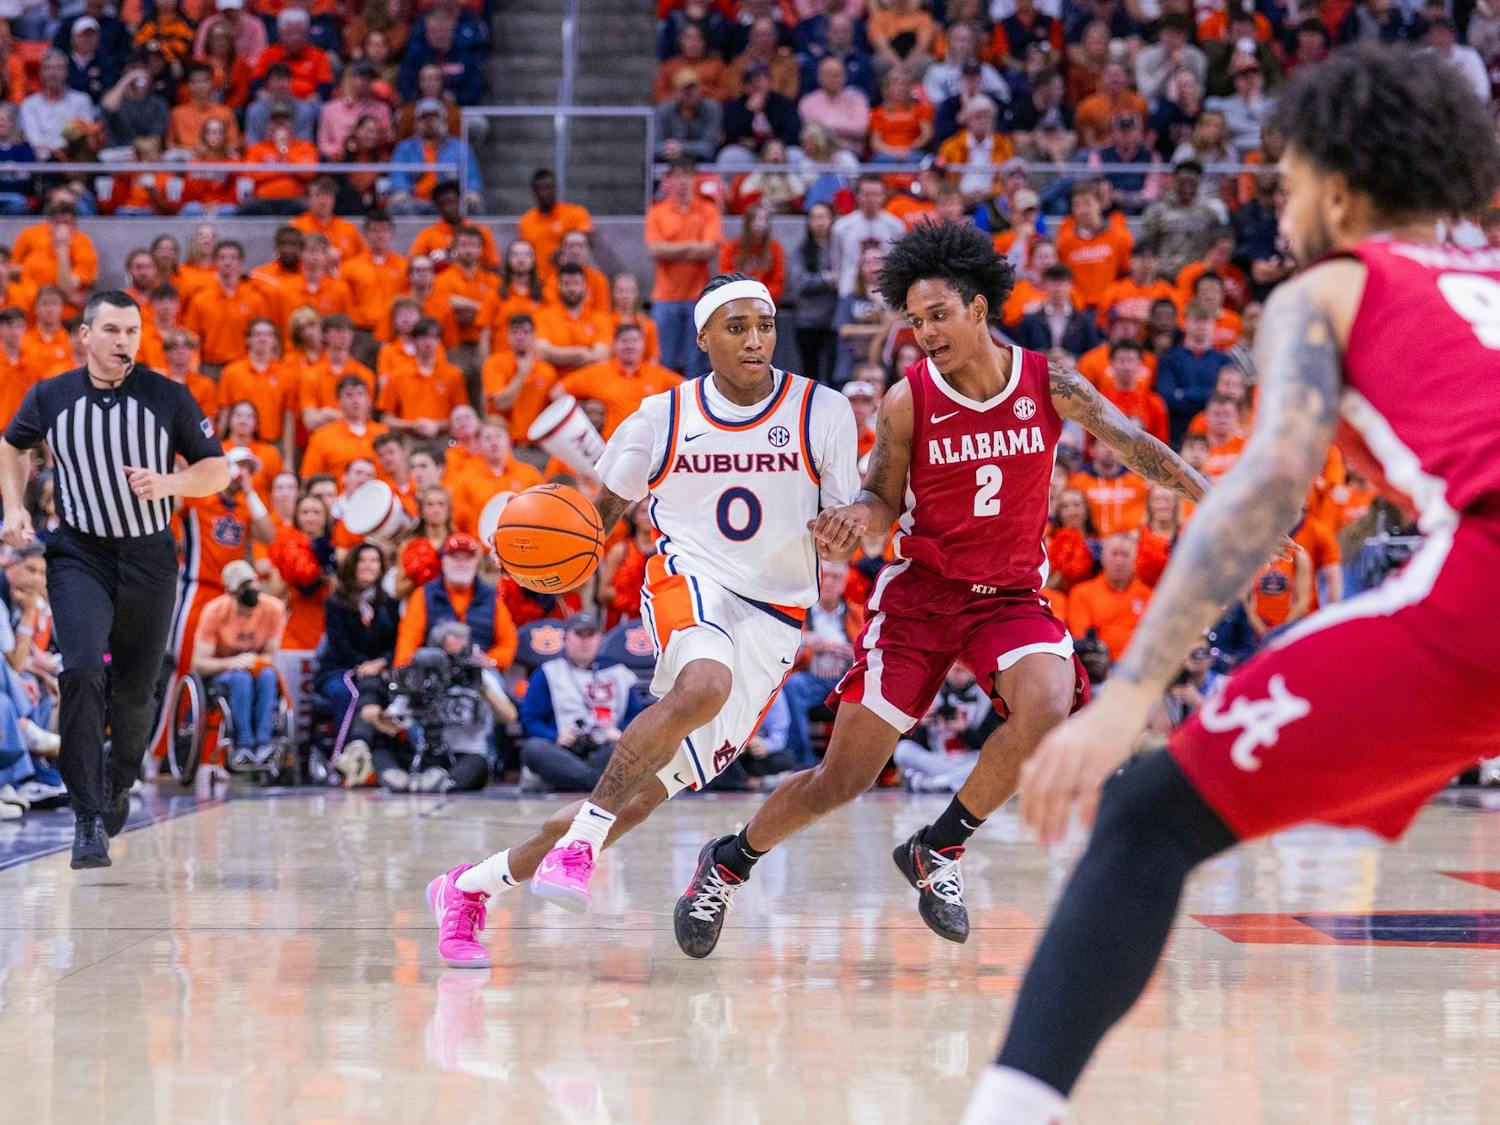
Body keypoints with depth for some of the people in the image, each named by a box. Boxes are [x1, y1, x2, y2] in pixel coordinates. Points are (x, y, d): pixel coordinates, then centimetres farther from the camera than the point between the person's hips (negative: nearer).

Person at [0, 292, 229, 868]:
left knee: (134, 690, 9)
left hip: (150, 559, 1)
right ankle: (88, 819, -17)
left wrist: (167, 484, -18)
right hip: (79, 555, -1)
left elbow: (217, 470, 0)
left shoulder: (169, 398, -5)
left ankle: (119, 781, 41)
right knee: (81, 671, -20)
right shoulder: (50, 397, -1)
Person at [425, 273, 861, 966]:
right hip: (688, 580, -1)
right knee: (705, 685, -39)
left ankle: (470, 887, 9)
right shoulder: (664, 417, 1)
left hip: (773, 617, 1)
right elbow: (606, 506, 13)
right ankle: (577, 843, -31)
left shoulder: (822, 413, -3)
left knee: (648, 791, -4)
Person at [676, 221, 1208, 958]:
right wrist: (855, 517, -23)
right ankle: (727, 864, 24)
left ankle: (938, 850, -10)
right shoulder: (908, 400, -9)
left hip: (1011, 595, 1)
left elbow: (1133, 444, -3)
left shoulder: (1049, 384, -7)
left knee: (1047, 708, -32)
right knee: (842, 779, -3)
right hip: (918, 591, -1)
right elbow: (885, 498, 1)